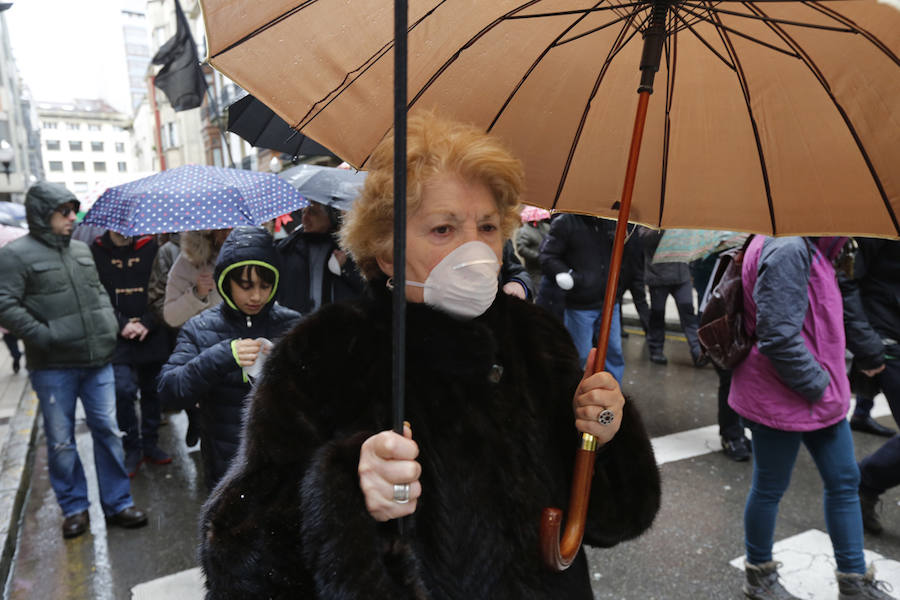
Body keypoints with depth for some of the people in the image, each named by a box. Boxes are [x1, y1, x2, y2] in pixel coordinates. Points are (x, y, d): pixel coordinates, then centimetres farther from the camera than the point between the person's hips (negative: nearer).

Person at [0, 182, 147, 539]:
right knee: (61, 441, 8)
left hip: (97, 361, 5)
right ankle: (74, 507, 25)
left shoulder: (81, 249, 11)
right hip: (52, 367, -4)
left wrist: (110, 327, 8)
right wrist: (43, 336, -18)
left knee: (108, 430, 7)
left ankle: (117, 503, 19)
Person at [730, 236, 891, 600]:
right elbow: (778, 338, -29)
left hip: (820, 396, 10)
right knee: (770, 488, 8)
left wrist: (830, 382, 13)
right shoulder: (788, 249, -24)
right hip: (784, 401, -10)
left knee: (844, 481, 17)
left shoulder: (810, 248, 9)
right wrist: (817, 385, -16)